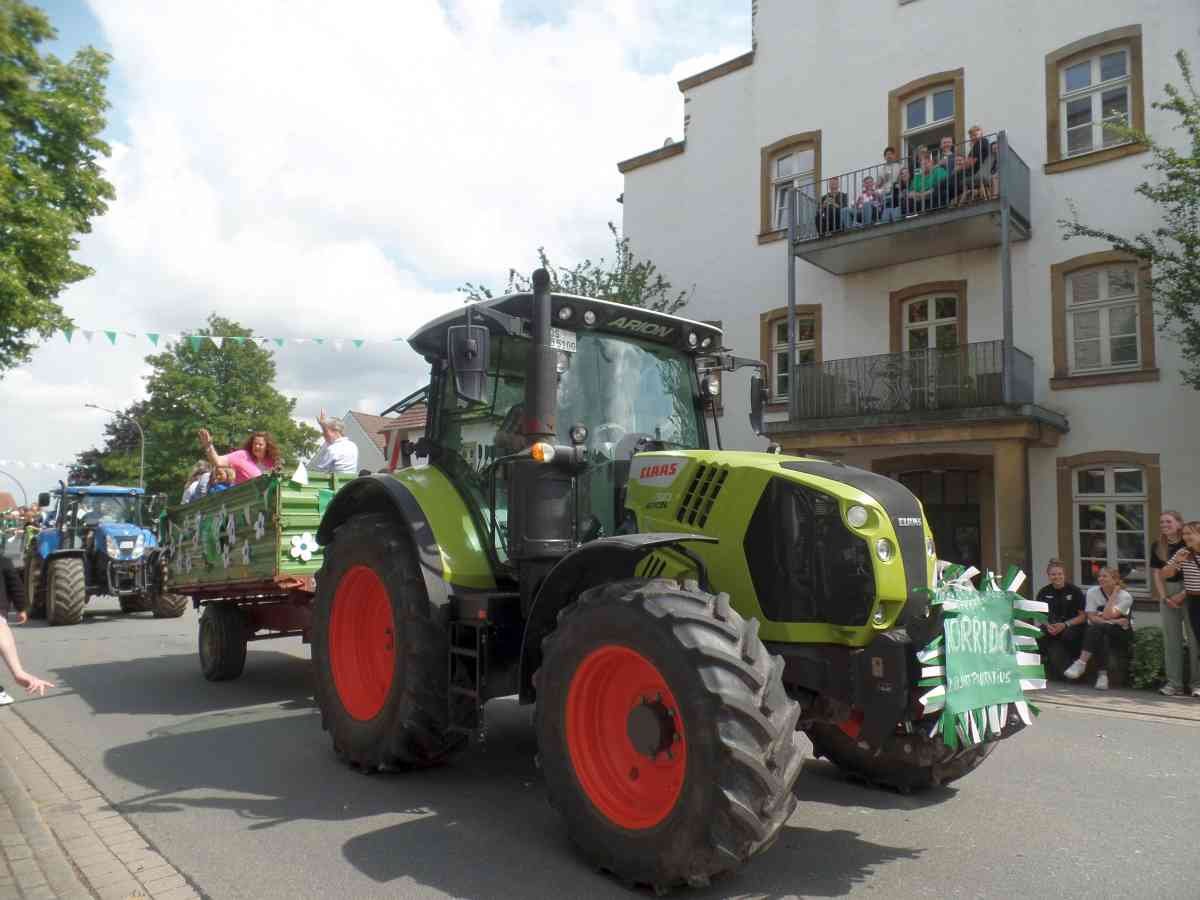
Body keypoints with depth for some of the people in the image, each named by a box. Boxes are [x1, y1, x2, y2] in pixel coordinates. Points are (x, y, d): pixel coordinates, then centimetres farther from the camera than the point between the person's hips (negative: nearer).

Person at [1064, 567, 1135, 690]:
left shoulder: (1125, 596, -8)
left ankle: (1081, 663, -39)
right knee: (1102, 638, -36)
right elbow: (1091, 617, -7)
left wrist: (1114, 593, -14)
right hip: (1099, 633, 3)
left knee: (1097, 628, -35)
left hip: (1122, 635, -3)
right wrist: (1115, 621, -19)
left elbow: (1107, 615, -21)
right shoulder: (1092, 592, 1)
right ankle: (1103, 674, -34)